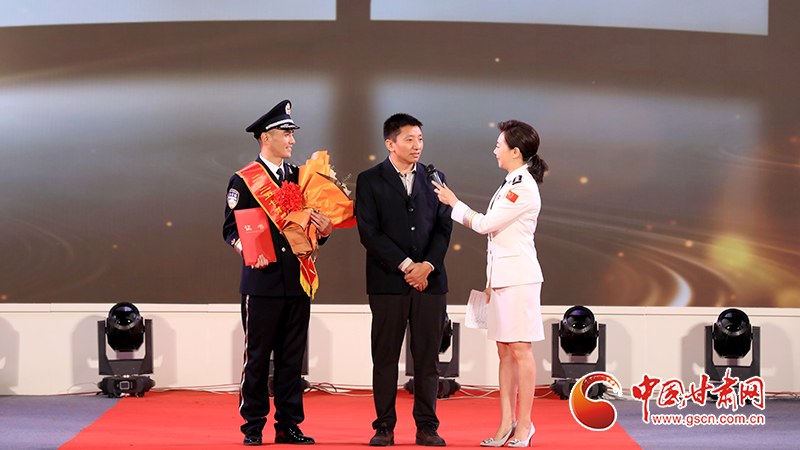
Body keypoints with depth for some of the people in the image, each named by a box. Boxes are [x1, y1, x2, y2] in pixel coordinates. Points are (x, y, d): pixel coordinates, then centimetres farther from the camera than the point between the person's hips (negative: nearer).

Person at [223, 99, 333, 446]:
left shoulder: (300, 177, 15)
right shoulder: (243, 181, 1)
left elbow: (312, 229, 20)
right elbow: (231, 229, 0)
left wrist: (324, 230, -2)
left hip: (297, 281, 5)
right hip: (262, 281, -4)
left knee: (292, 358, 6)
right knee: (257, 358, -1)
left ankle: (288, 425, 11)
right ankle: (253, 427, 7)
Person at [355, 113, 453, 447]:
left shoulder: (434, 178, 12)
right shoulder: (369, 181, 2)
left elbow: (444, 227, 8)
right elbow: (369, 232, -6)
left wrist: (428, 265, -8)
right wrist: (405, 265, -11)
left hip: (430, 279, 3)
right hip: (387, 282, -2)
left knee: (427, 356, 2)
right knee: (385, 357, 0)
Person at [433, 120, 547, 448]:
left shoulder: (524, 188, -14)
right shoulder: (511, 184, 16)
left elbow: (485, 224, -14)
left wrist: (453, 202, -1)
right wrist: (491, 282, 20)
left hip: (520, 276, -9)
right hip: (502, 275, 9)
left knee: (519, 348, -5)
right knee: (504, 350, 8)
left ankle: (524, 424, 0)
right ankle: (507, 423, 11)